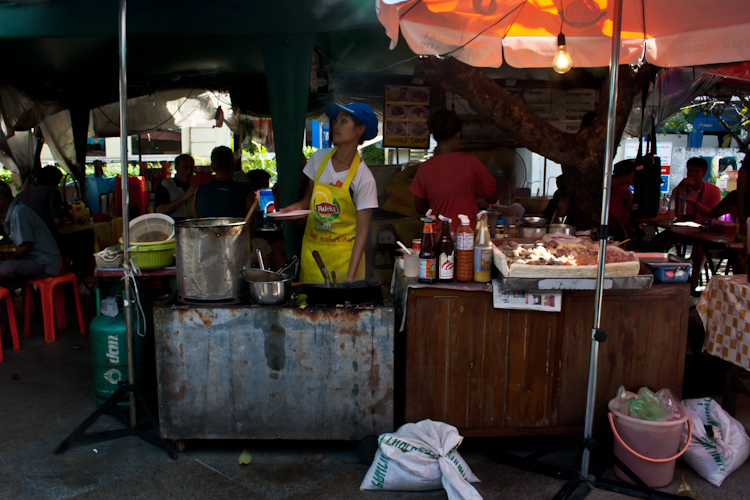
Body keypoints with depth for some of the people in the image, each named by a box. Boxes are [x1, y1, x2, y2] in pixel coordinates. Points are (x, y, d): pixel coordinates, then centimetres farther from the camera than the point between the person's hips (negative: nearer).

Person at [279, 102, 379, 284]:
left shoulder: (364, 178, -13)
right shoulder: (319, 158, 0)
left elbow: (362, 231, -13)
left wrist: (351, 276, -19)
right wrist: (299, 206, -7)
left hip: (344, 254, -4)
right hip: (311, 247, 4)